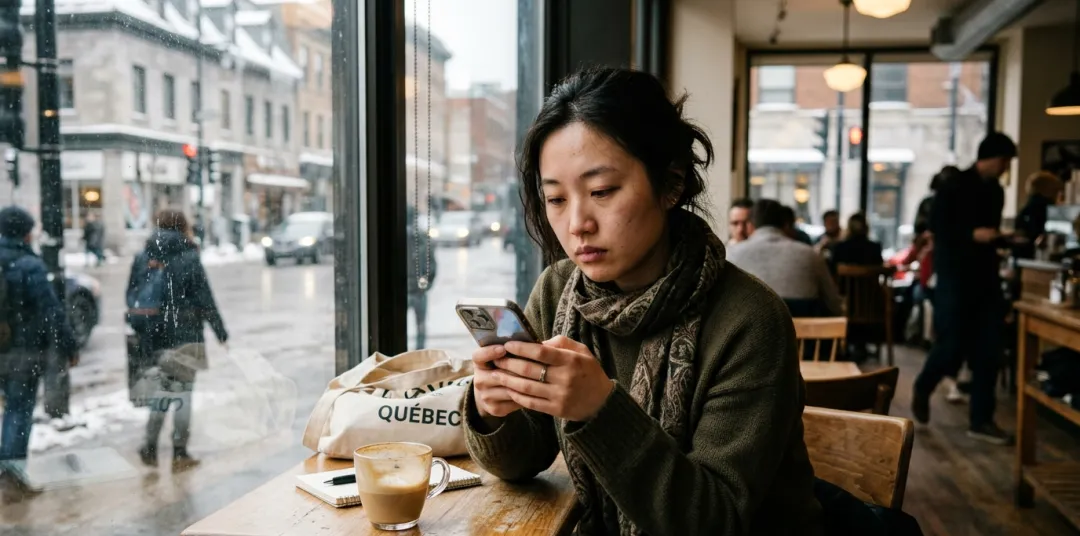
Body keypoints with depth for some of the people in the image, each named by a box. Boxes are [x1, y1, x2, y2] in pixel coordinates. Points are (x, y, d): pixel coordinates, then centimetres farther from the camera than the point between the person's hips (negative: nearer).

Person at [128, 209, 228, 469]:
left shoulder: (142, 258, 6)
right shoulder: (188, 259, -10)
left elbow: (131, 298, 8)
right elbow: (205, 301, -10)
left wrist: (141, 331, 14)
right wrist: (221, 332, -2)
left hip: (152, 338, 5)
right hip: (183, 337, -5)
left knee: (160, 390, 18)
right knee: (181, 393, 6)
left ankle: (150, 449, 20)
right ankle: (179, 453, 11)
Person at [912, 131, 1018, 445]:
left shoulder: (995, 191, 13)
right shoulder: (953, 188, -7)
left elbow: (991, 233, 19)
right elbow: (937, 230, -12)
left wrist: (1007, 240, 0)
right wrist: (973, 235, -22)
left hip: (986, 278, 7)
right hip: (955, 278, -6)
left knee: (988, 351, 3)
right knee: (951, 347, -4)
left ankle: (980, 420, 10)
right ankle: (922, 389, 24)